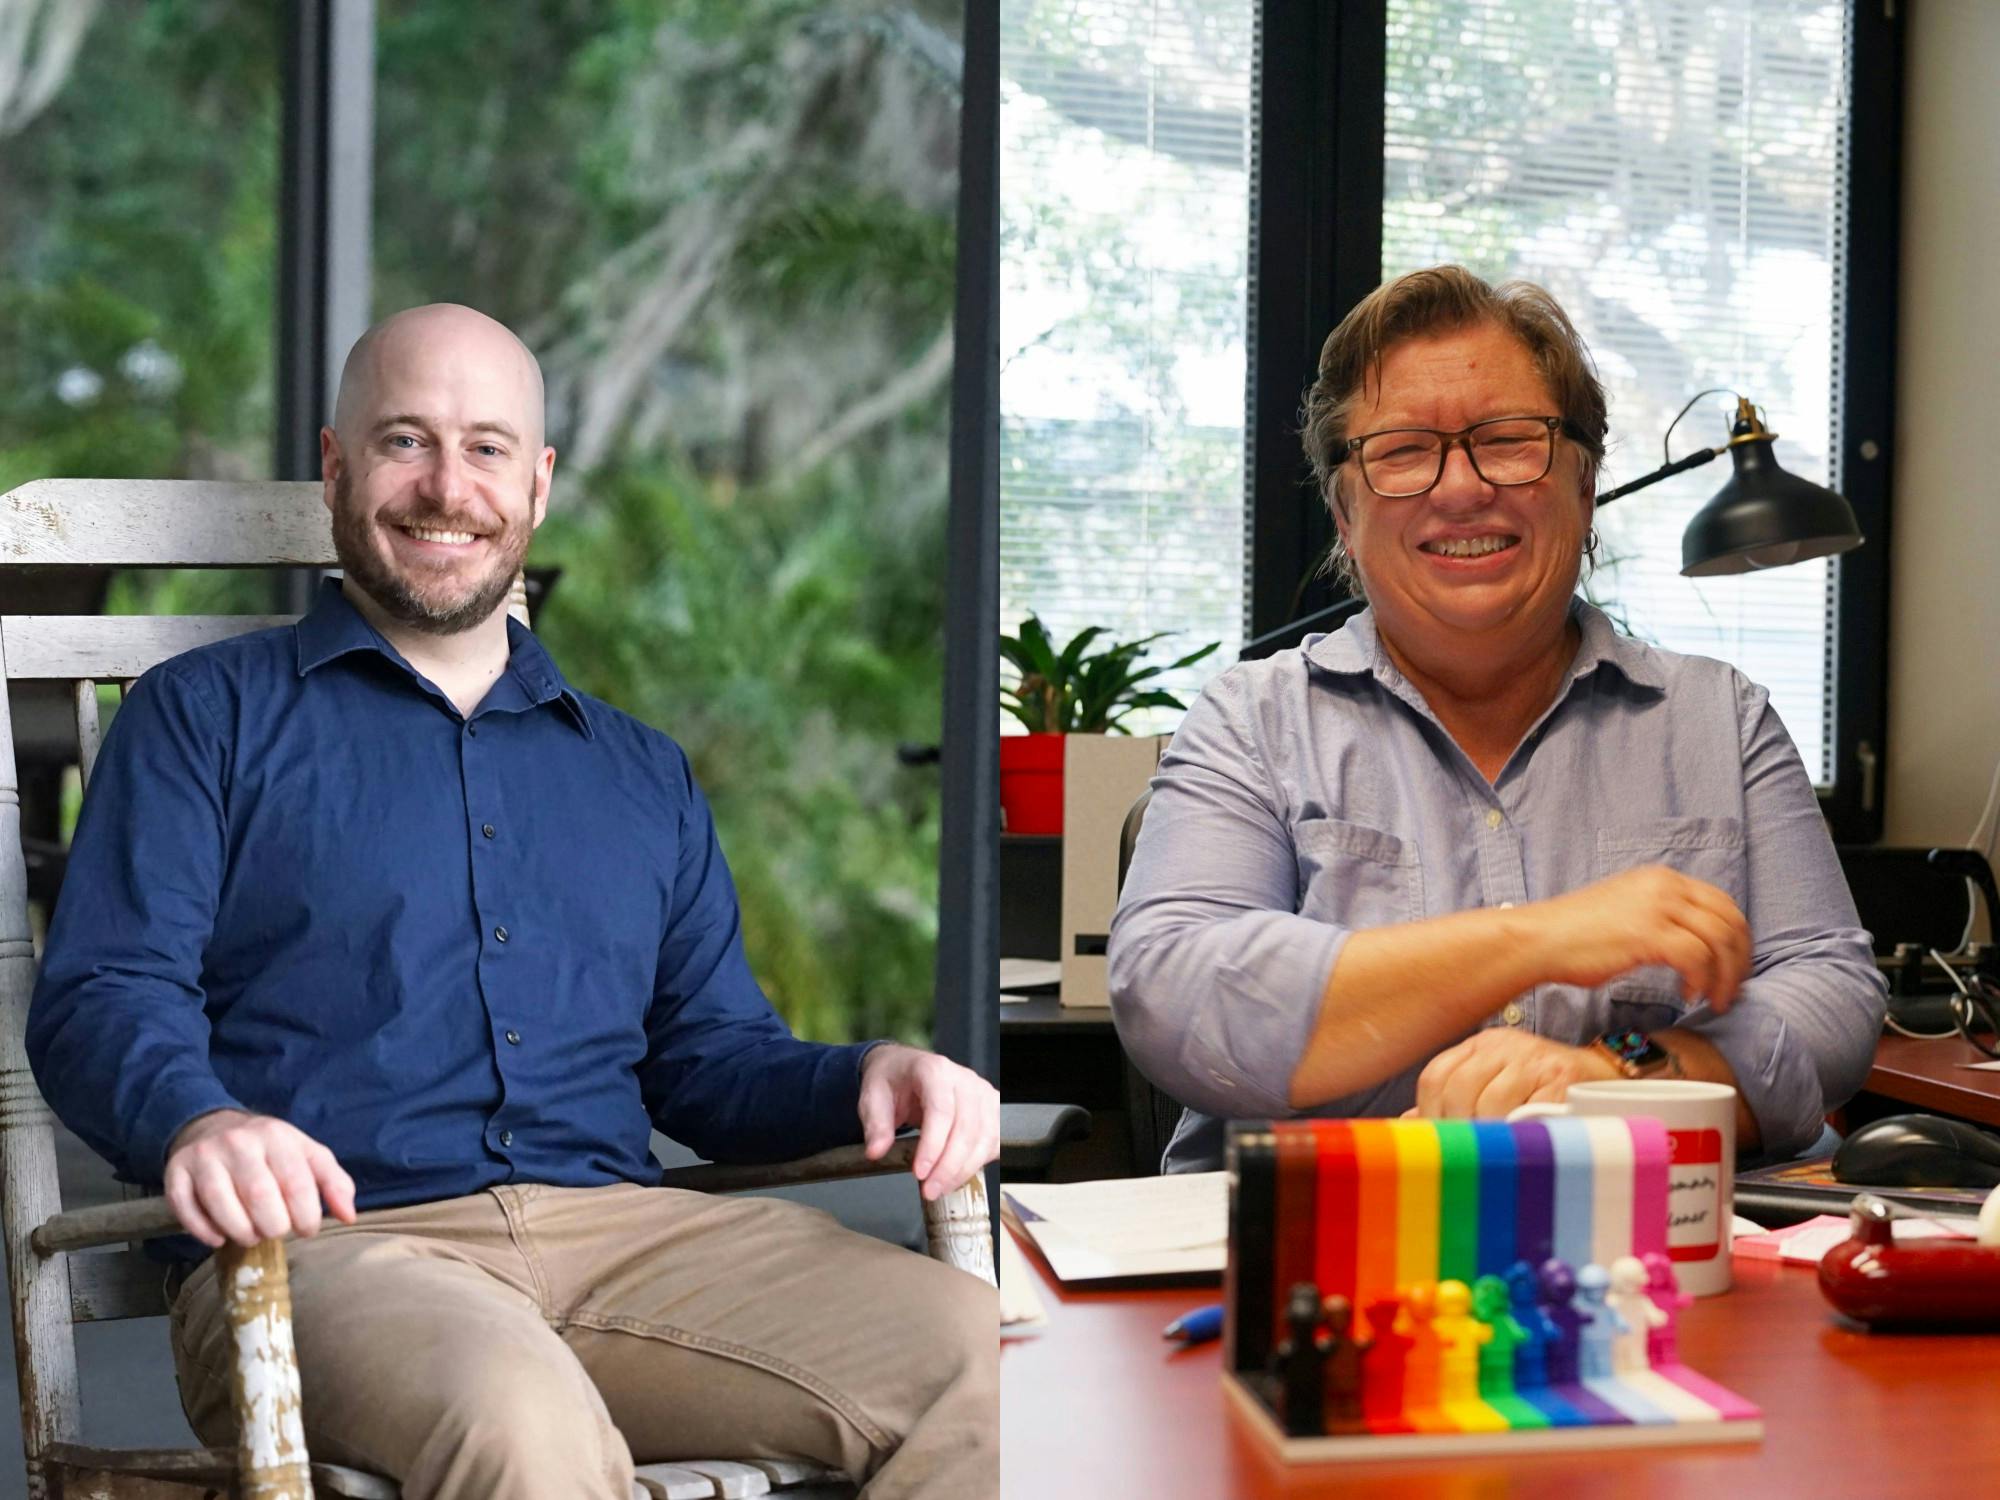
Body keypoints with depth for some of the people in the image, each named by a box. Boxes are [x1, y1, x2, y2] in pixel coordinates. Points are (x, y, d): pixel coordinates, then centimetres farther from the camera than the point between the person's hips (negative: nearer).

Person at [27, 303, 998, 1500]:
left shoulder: (643, 772, 27)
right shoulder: (207, 716, 14)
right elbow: (103, 999, 1)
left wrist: (867, 1079, 1)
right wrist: (200, 1121, -23)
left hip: (621, 1230, 4)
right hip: (333, 1246, -4)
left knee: (972, 1354, -22)